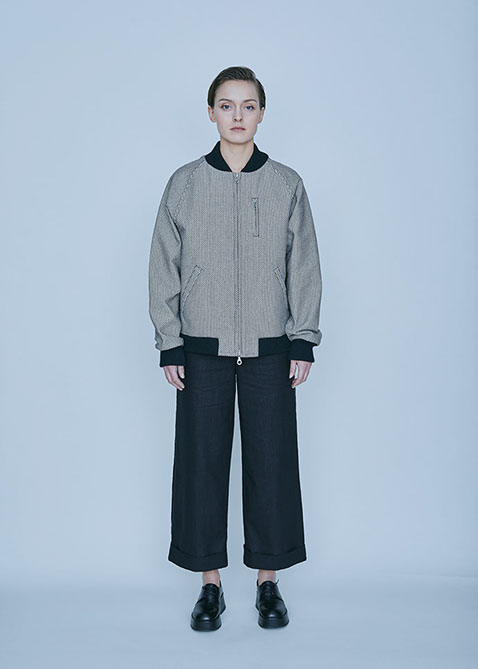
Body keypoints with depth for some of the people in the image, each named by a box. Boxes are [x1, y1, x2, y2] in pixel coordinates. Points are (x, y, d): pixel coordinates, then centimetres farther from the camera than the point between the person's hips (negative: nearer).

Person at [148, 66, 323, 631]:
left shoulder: (287, 185, 5)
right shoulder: (184, 184, 4)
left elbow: (305, 268, 6)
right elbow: (164, 269, 4)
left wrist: (304, 343, 1)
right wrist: (169, 345, -1)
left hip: (269, 348, 0)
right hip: (203, 347, 0)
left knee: (271, 461, 4)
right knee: (202, 461, 3)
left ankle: (268, 582, 20)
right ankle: (210, 584, 19)